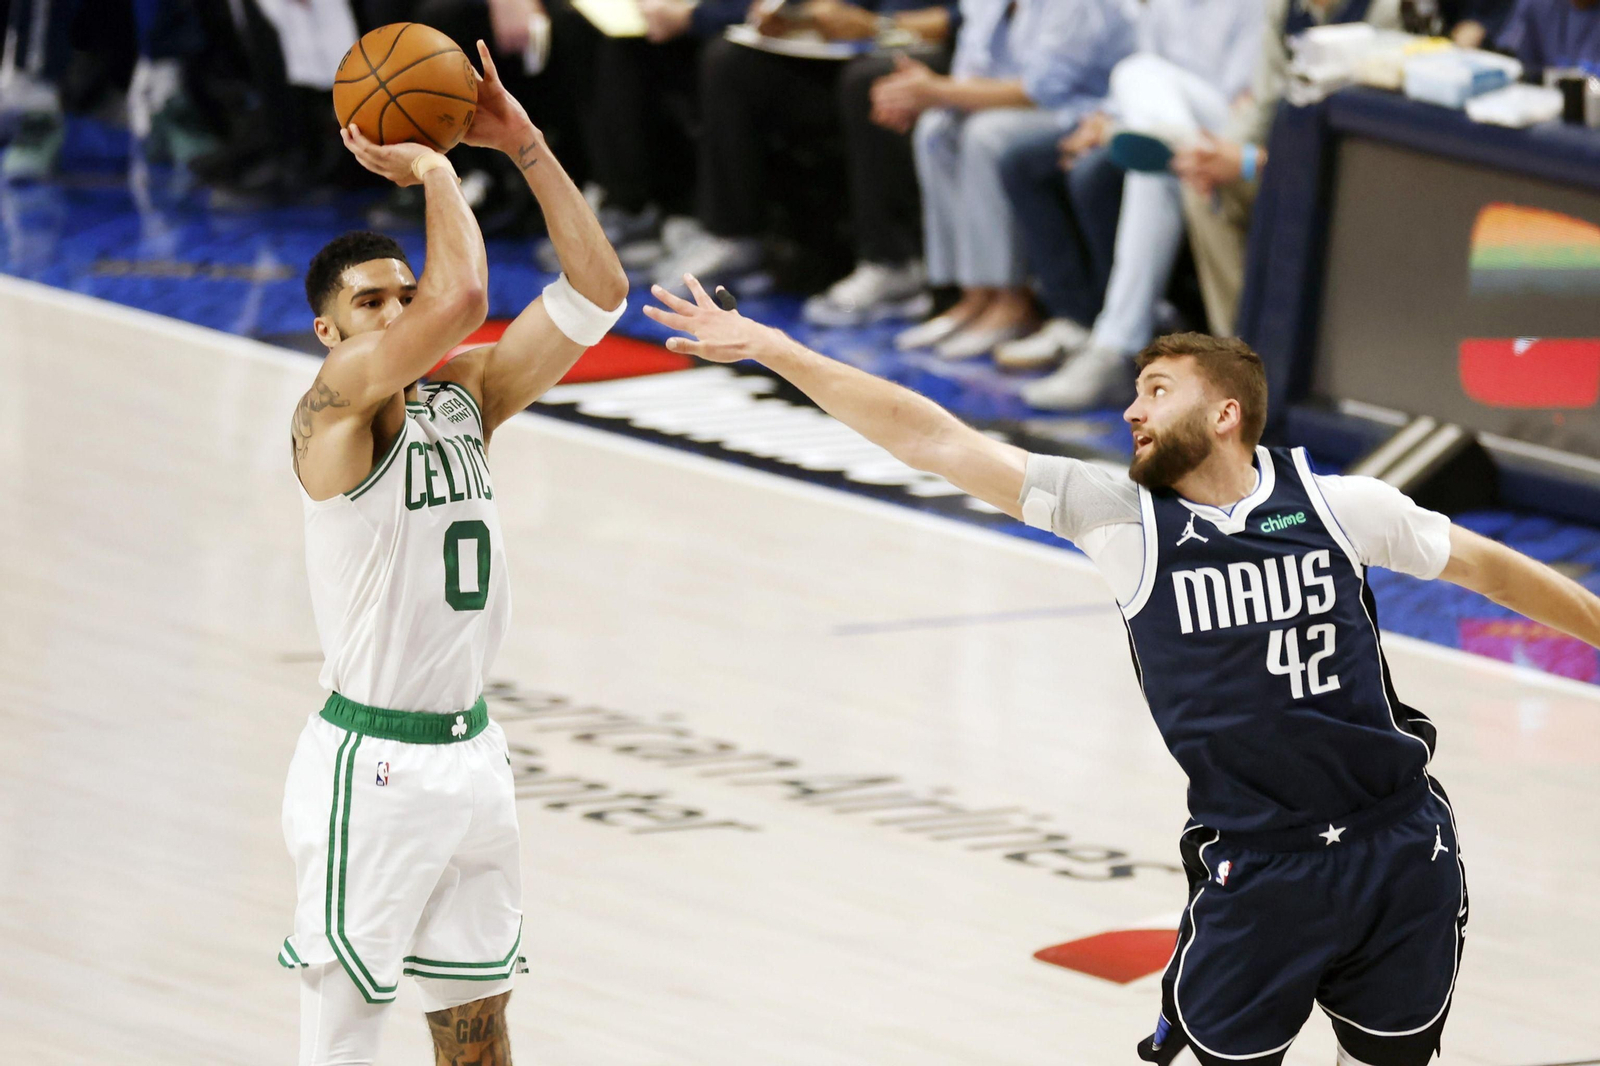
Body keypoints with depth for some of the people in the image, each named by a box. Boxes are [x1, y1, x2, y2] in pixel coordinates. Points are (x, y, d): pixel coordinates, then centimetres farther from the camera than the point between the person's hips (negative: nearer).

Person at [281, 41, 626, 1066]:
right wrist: (430, 166, -16)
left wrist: (524, 143, -4)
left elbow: (597, 291, 3)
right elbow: (462, 298, -29)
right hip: (373, 764, -7)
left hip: (469, 751, 7)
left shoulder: (461, 395, 8)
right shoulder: (334, 404, -13)